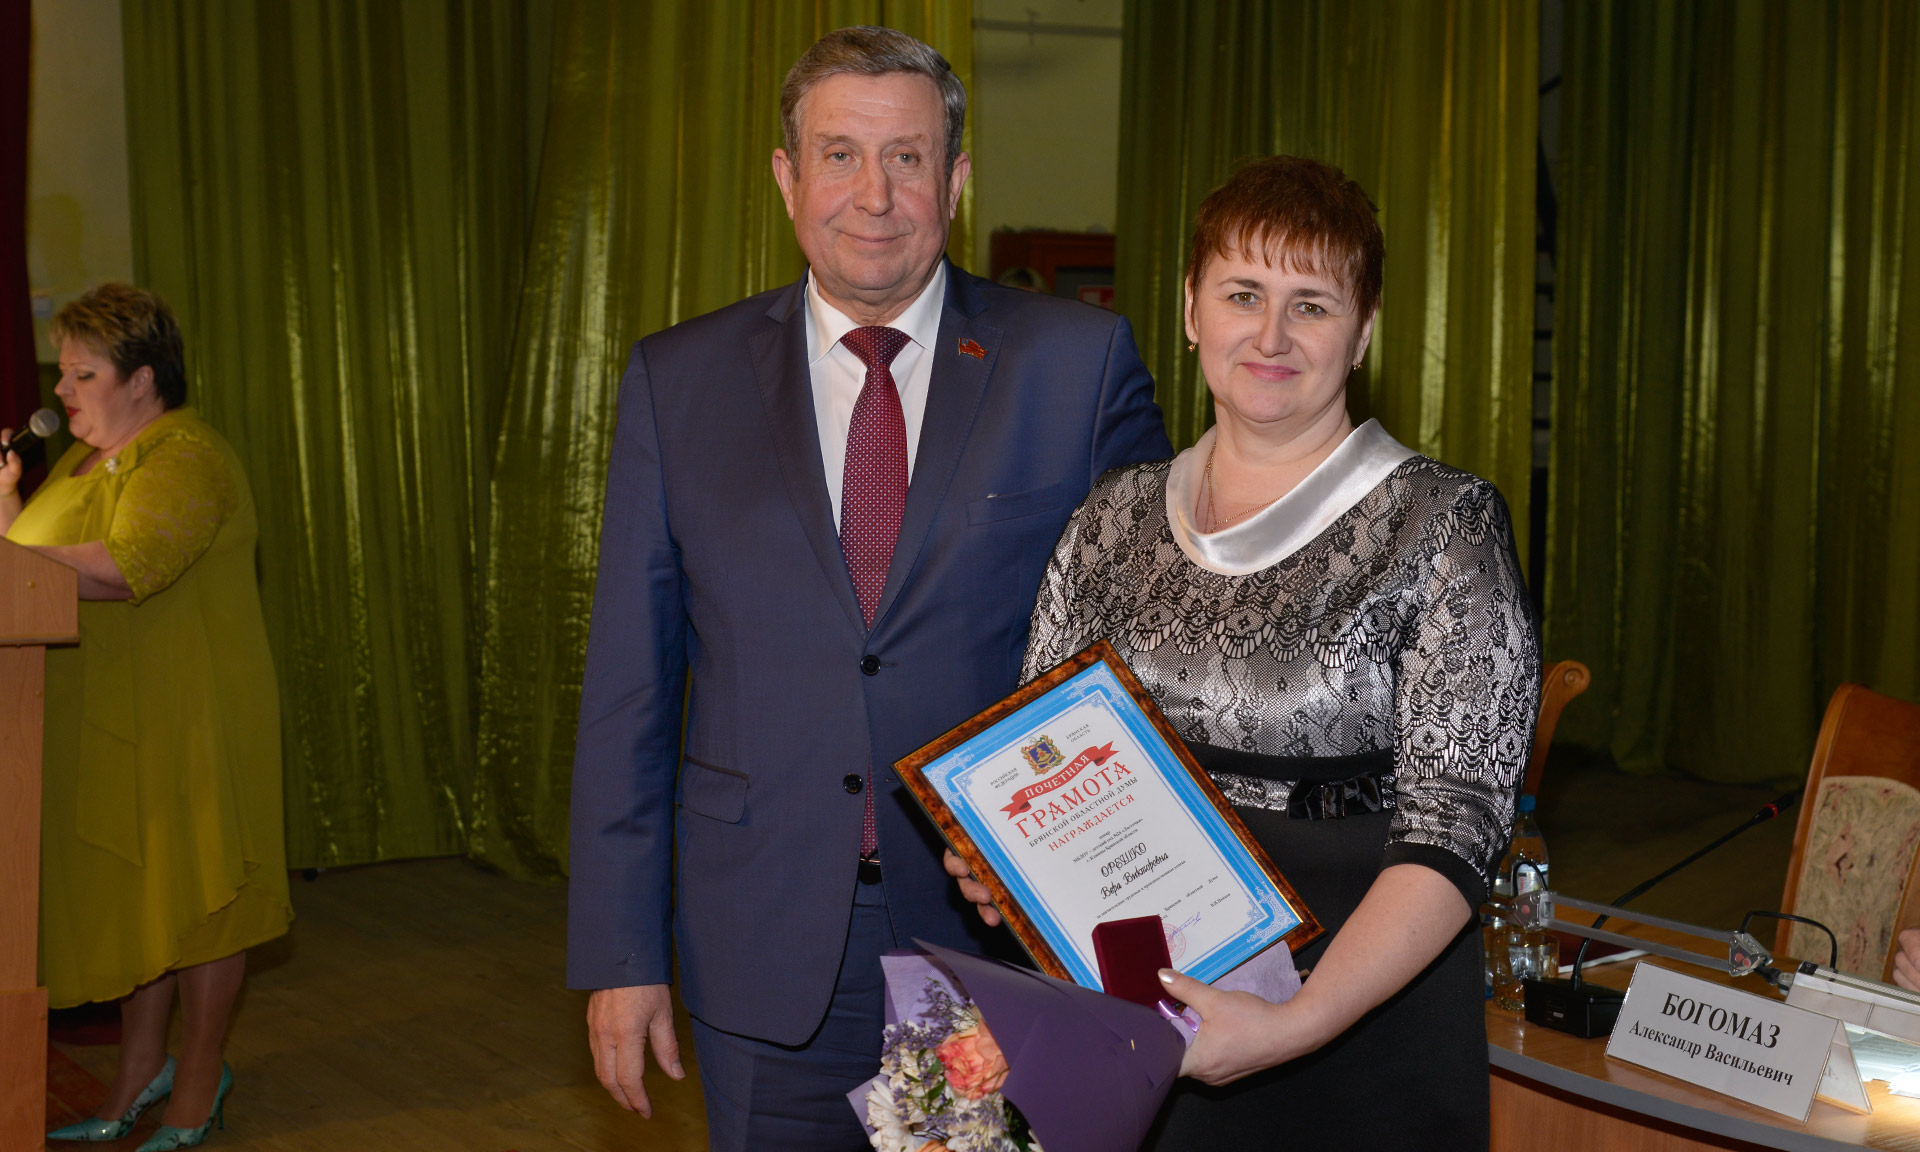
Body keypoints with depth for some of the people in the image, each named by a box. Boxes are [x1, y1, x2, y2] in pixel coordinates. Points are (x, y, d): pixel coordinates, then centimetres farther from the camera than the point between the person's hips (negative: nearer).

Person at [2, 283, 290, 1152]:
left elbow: (127, 565, -28)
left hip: (188, 718, -8)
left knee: (194, 889, 3)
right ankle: (139, 1070, 25)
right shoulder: (85, 457, 17)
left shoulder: (188, 459, -13)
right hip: (102, 720, 8)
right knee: (128, 891, 13)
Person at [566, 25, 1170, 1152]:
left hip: (1013, 927, 0)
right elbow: (629, 687, 2)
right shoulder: (678, 380, 1)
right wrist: (620, 952, -1)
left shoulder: (1078, 361, -2)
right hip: (764, 961, 1)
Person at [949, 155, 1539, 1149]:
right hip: (1129, 1012, 4)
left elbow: (1454, 829, -15)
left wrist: (1298, 1023, -26)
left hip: (1360, 1004, -3)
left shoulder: (1444, 525, -9)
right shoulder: (1116, 517, 4)